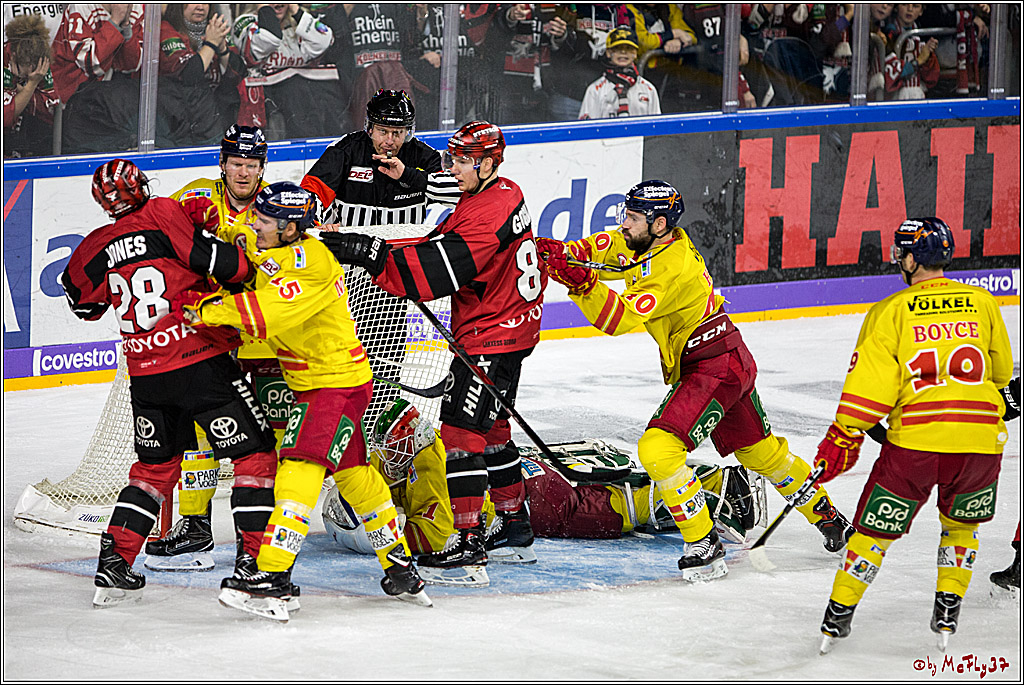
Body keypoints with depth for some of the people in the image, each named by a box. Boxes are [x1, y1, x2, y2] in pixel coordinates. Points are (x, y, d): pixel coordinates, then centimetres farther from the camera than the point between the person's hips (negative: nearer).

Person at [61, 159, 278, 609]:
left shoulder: (97, 248, 7)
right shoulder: (164, 216, -9)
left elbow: (82, 303, 24)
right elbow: (228, 264, -17)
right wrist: (247, 264, 2)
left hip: (146, 375, 6)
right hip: (202, 362, -6)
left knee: (155, 466, 22)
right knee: (254, 454, 3)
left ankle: (114, 561, 16)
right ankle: (254, 562, -5)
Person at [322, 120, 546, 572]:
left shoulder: (489, 213, -24)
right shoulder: (503, 194, 10)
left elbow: (441, 269, -31)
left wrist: (372, 254, -32)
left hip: (493, 335, -11)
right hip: (511, 328, 11)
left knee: (461, 429, -11)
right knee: (490, 430, 19)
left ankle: (469, 538, -10)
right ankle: (515, 527, 29)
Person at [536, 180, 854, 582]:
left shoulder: (671, 269, -27)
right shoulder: (646, 242, 0)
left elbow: (622, 319, -34)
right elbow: (602, 248, 7)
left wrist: (581, 283, -43)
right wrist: (559, 253, -12)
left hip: (715, 369, -10)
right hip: (732, 362, 10)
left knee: (658, 448, -19)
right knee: (760, 451, 24)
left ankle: (704, 547, -12)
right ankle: (827, 517, 40)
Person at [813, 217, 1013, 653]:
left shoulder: (891, 312, 0)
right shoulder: (982, 303, 9)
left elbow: (869, 384, -5)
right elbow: (1001, 370, 22)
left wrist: (841, 440, 1)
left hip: (914, 439, -2)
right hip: (980, 441, 2)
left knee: (875, 530, 13)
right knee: (961, 526, 27)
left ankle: (838, 617, 15)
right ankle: (947, 614, 20)